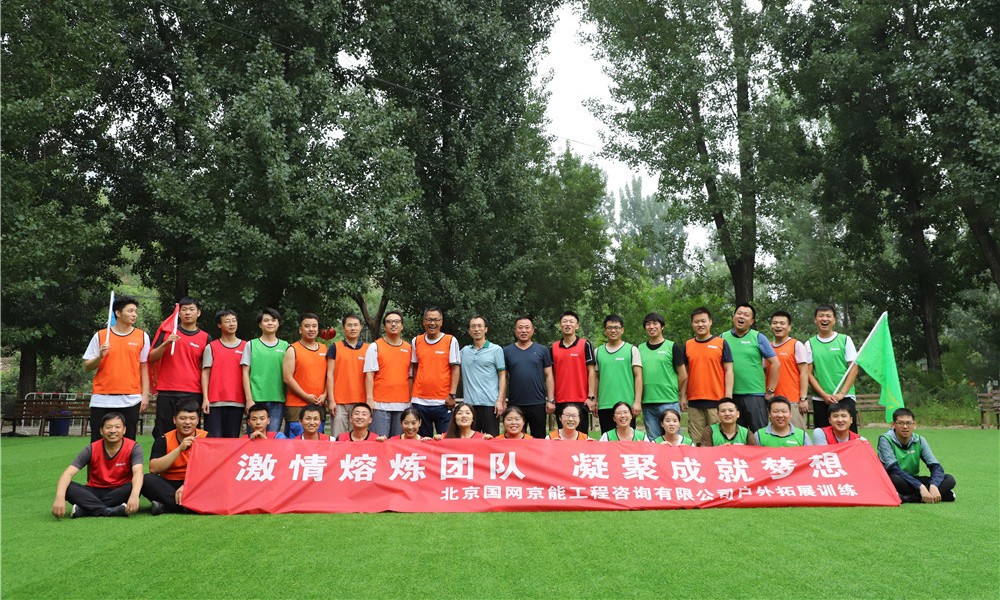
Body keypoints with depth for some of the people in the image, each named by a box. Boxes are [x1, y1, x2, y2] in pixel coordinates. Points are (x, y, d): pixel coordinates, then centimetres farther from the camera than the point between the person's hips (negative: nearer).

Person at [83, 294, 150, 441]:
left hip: (130, 400, 0)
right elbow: (87, 366, 8)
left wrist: (145, 394, 1)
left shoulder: (142, 336, 6)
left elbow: (144, 367, 7)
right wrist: (100, 356, -12)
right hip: (102, 400, 0)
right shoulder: (100, 336, 5)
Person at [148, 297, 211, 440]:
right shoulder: (167, 332, 9)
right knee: (162, 435, 3)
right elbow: (152, 358, 7)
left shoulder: (205, 338, 7)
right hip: (166, 392, 1)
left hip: (192, 394, -1)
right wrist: (166, 343, -10)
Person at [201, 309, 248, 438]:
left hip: (237, 402, 1)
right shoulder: (211, 347, 8)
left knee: (232, 440, 2)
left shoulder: (245, 347, 10)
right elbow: (205, 373, 5)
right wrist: (205, 398, -5)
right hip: (214, 402, -1)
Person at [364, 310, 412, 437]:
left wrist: (411, 400, 10)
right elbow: (369, 375, -3)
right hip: (381, 404, -3)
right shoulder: (375, 347, 3)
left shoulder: (408, 348, 12)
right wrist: (370, 399, -11)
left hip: (403, 405, 3)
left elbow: (410, 377, 14)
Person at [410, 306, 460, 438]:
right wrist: (411, 394, 9)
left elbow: (455, 369, -2)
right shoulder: (416, 341, 10)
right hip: (419, 401, 3)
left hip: (442, 401, -3)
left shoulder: (451, 341, 0)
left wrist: (452, 395, -9)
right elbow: (415, 368, 15)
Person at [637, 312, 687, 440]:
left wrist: (682, 396, 3)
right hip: (647, 403, 3)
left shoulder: (672, 347, 2)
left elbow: (683, 375, 3)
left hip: (669, 402, -3)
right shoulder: (640, 349, 12)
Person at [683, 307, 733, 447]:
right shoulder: (687, 345, 11)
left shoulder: (721, 343, 3)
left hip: (716, 400, -3)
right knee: (696, 441, 6)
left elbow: (728, 371, 1)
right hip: (694, 401, 3)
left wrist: (728, 397, -6)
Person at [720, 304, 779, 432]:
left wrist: (770, 391, -5)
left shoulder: (758, 337, 1)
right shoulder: (723, 338, 7)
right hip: (730, 395, 3)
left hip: (754, 394, -2)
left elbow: (775, 364, -1)